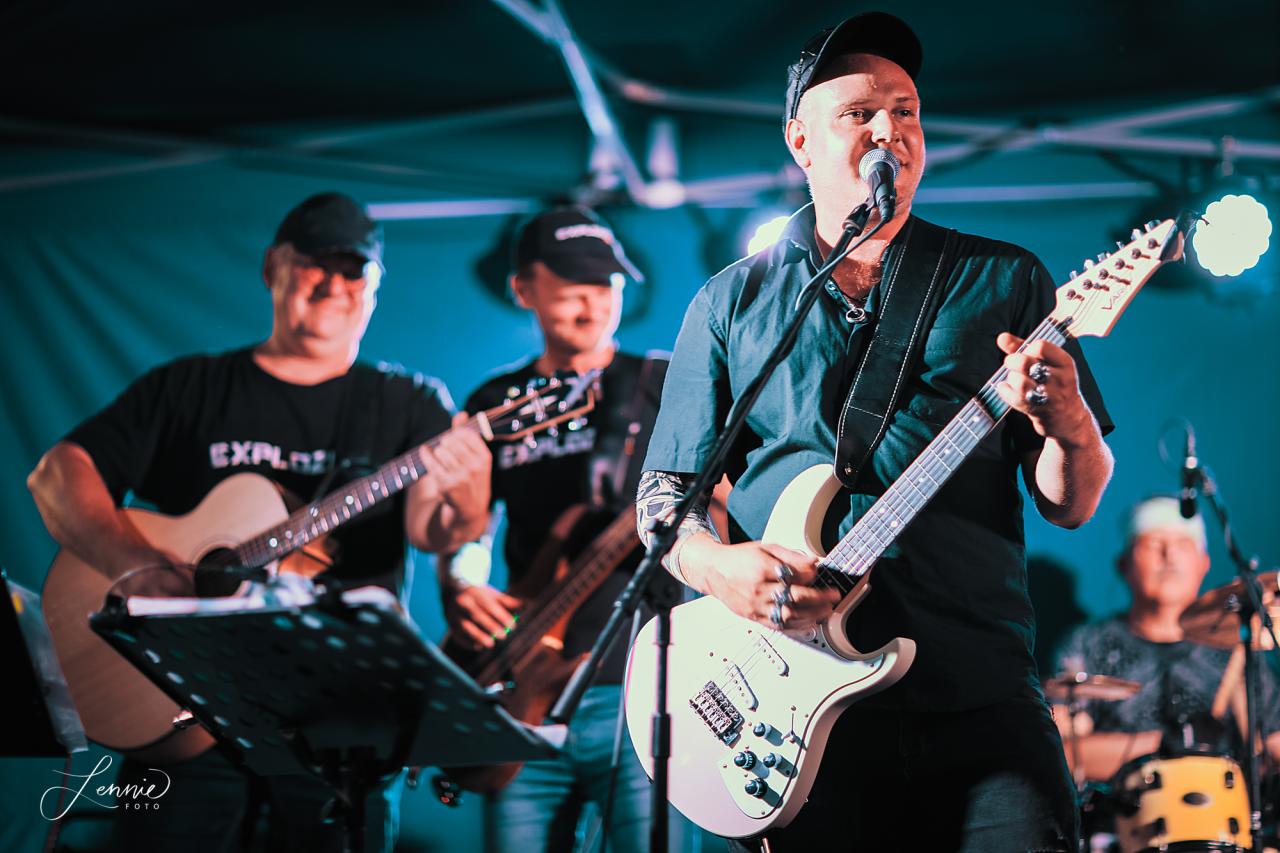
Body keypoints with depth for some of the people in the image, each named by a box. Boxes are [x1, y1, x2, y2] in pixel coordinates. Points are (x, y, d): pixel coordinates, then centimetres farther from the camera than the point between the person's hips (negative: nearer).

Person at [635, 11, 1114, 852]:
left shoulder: (1005, 281, 11)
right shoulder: (731, 303, 13)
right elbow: (664, 492, 13)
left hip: (978, 697, 0)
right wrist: (718, 564, -9)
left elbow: (1070, 503, 9)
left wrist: (1070, 428, -14)